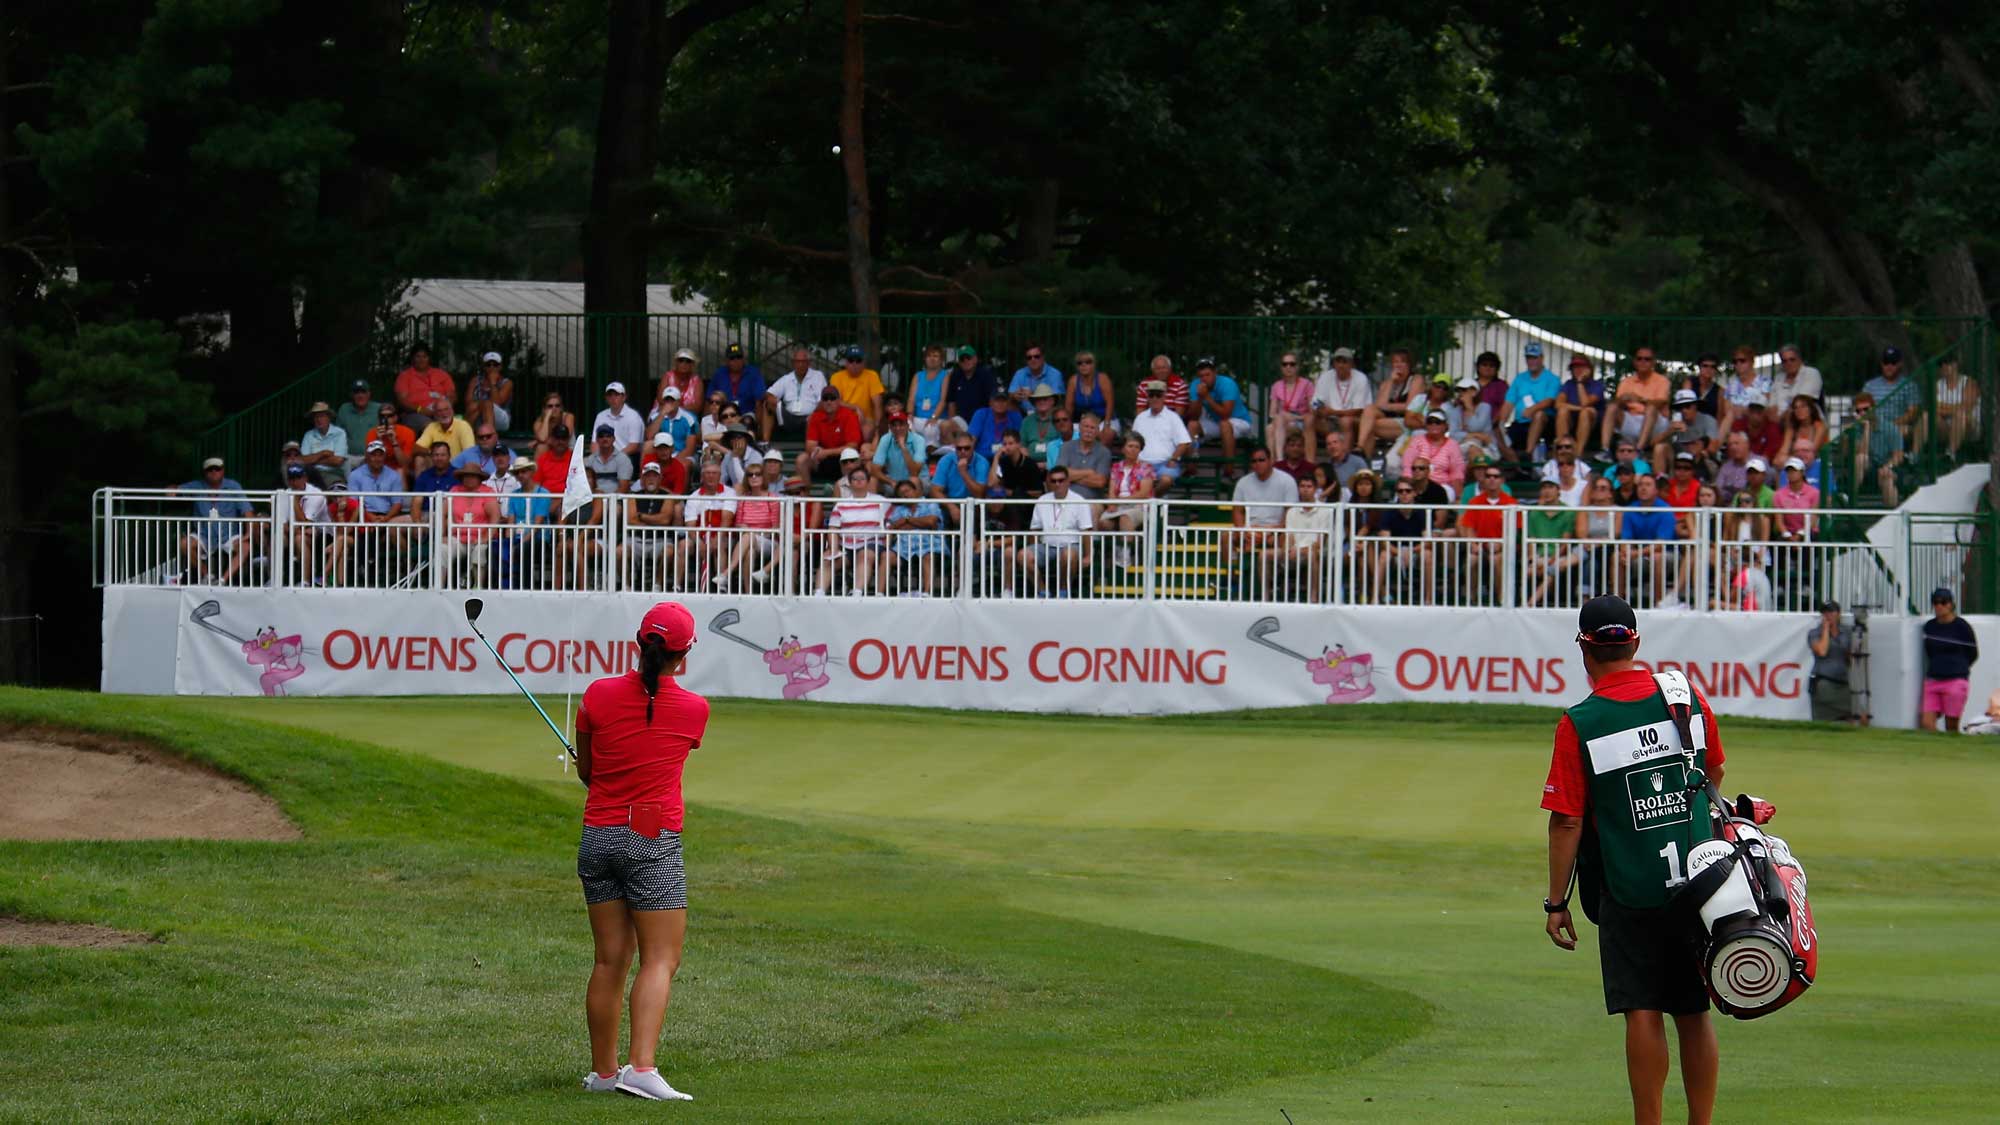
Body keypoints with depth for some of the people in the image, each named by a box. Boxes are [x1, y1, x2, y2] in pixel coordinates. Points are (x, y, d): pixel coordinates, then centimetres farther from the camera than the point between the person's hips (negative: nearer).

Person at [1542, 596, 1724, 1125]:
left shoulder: (1577, 725, -10)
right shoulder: (1690, 700, 1)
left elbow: (1566, 822, -9)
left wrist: (1556, 903, 0)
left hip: (1629, 893, -3)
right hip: (1699, 883, 3)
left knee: (1643, 1014, -1)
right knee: (1694, 1013, 10)